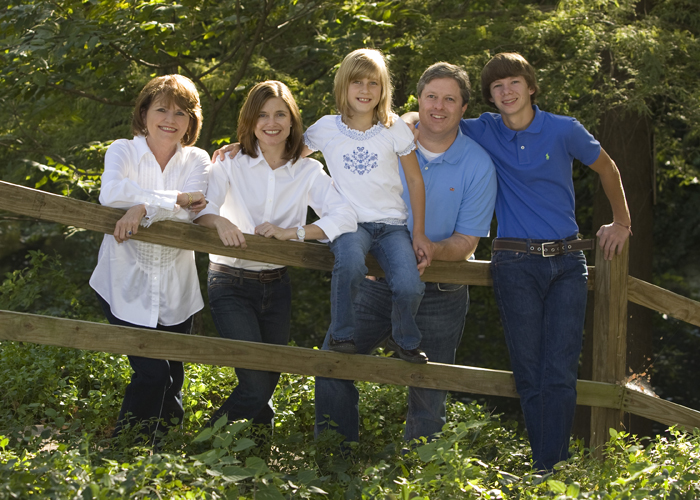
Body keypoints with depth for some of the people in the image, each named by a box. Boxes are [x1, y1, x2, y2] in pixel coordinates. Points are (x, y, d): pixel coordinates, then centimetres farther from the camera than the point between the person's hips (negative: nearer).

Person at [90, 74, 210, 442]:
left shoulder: (196, 161, 7)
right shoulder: (123, 151, 1)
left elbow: (188, 213, -13)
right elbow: (111, 192, -22)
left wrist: (143, 208, -30)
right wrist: (176, 199, -20)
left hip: (174, 290, 3)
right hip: (127, 286, -3)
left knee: (172, 380, 8)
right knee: (152, 374, -13)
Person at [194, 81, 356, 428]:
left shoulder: (308, 172, 2)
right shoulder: (231, 163, -2)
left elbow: (346, 218, -11)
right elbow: (200, 207, -16)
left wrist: (290, 232, -24)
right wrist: (220, 221, -39)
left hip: (276, 285, 3)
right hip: (231, 282, -3)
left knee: (268, 384, 12)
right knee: (255, 389, -17)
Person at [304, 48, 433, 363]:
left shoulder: (394, 127, 2)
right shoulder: (326, 128, 2)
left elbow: (415, 179, 8)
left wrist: (419, 233, 5)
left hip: (392, 224, 1)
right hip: (349, 222, -1)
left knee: (409, 287, -24)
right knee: (351, 263, -37)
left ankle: (404, 340, 10)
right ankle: (341, 335, -12)